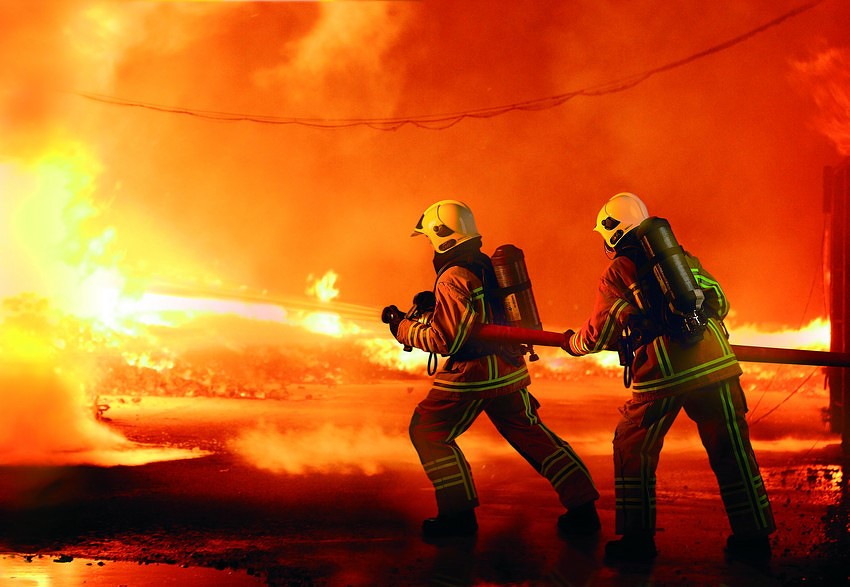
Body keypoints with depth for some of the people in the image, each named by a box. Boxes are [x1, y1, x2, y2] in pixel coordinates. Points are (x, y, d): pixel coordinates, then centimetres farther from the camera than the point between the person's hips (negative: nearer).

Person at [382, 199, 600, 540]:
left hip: (473, 375, -8)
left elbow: (445, 340, -18)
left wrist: (403, 327, -6)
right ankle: (582, 508, 16)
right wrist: (434, 304, 19)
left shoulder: (453, 278, -16)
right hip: (509, 370, 8)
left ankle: (459, 514, 4)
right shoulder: (488, 266, 10)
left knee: (428, 432, 6)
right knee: (532, 435, 16)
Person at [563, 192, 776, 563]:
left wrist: (572, 342, 29)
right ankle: (753, 536, 14)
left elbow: (598, 337, 8)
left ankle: (637, 538, 15)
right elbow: (720, 303, 23)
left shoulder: (618, 273, 5)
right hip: (714, 362, 4)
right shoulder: (683, 257, 18)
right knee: (730, 450, 10)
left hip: (663, 373, -4)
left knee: (633, 450, 13)